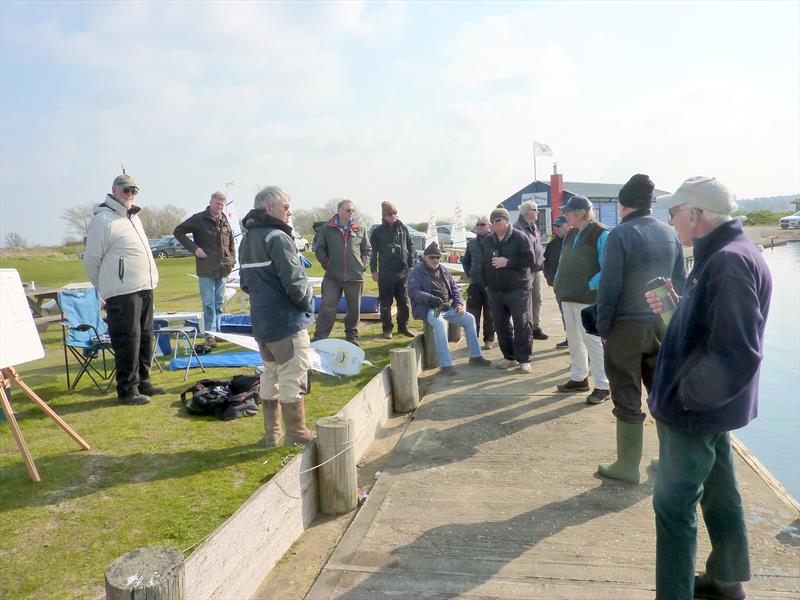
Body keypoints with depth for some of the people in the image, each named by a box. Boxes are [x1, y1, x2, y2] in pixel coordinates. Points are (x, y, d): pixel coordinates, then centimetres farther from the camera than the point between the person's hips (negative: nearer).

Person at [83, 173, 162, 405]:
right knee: (128, 342, -4)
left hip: (145, 289, 9)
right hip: (123, 293, -9)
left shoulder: (133, 217, 18)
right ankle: (127, 390, 6)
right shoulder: (103, 220, -9)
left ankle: (142, 382, 26)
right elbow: (91, 260, -7)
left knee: (145, 338, 14)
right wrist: (105, 288, 2)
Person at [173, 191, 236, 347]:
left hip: (223, 270, 5)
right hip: (206, 270, -5)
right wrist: (194, 248, -12)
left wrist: (232, 261, 10)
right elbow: (178, 231, -4)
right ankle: (210, 335, 2)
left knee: (219, 303, 13)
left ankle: (216, 331, 23)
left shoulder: (225, 221, 12)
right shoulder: (198, 219, -4)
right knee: (209, 304, -4)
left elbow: (231, 244, 21)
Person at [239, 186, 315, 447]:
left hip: (260, 320, 9)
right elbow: (294, 281, -22)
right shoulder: (277, 237, -17)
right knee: (293, 377, 2)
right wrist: (307, 303, -6)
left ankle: (272, 433, 26)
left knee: (270, 373, 17)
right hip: (287, 321, -9)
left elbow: (245, 282, 17)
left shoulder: (246, 240, 12)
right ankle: (296, 434, 11)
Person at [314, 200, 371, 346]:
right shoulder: (327, 229, 2)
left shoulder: (360, 230, 8)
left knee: (354, 309, 10)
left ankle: (352, 336, 28)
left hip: (355, 277, 2)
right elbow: (319, 249, 7)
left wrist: (362, 265, 5)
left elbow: (367, 250, 16)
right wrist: (327, 264, -1)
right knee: (327, 308, -7)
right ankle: (319, 339, 0)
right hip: (332, 277, -2)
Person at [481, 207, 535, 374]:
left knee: (522, 325, -3)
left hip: (517, 290, -5)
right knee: (501, 325, 9)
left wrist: (508, 262, -20)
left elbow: (529, 259, -15)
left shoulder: (519, 237, -6)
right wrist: (486, 281, 10)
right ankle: (509, 357, 21)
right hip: (495, 291, 5)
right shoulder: (488, 240, 10)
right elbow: (484, 263, 17)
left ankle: (524, 359, 4)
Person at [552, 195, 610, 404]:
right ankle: (579, 379, 29)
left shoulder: (600, 234, -11)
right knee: (574, 340, 15)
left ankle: (602, 387, 6)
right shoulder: (570, 234, 13)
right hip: (568, 297, 8)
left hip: (588, 299, -8)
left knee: (593, 341, -4)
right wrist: (559, 283, 10)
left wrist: (589, 286, -18)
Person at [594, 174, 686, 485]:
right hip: (662, 324, 6)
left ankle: (628, 466, 14)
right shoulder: (670, 234, 5)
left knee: (628, 399, 4)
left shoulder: (620, 234, -12)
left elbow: (609, 287, -14)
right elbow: (681, 282, 9)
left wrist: (603, 329, -6)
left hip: (628, 326, -5)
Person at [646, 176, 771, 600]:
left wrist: (686, 395, -21)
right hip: (711, 405, 10)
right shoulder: (721, 255, 8)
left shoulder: (730, 263, -25)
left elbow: (737, 354, -29)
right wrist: (676, 309, 4)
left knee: (673, 506, 1)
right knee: (718, 494, 23)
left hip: (696, 410, -10)